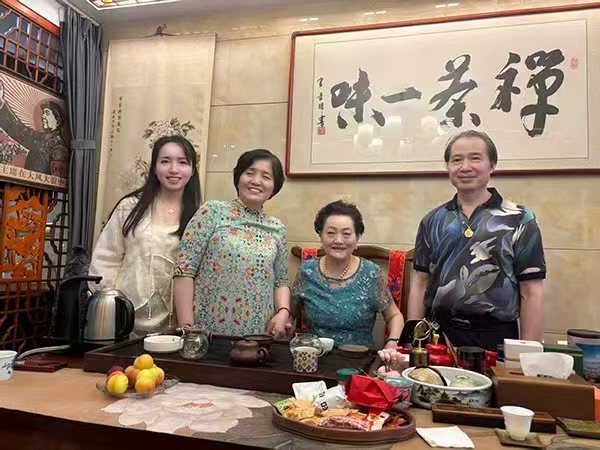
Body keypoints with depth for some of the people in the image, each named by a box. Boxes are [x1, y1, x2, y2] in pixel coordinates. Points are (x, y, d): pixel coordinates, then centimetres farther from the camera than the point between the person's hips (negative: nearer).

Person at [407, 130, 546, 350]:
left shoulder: (519, 219, -3)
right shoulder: (433, 220, 5)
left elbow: (531, 292, -5)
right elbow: (420, 282, 7)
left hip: (495, 337, -2)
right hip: (438, 333, 3)